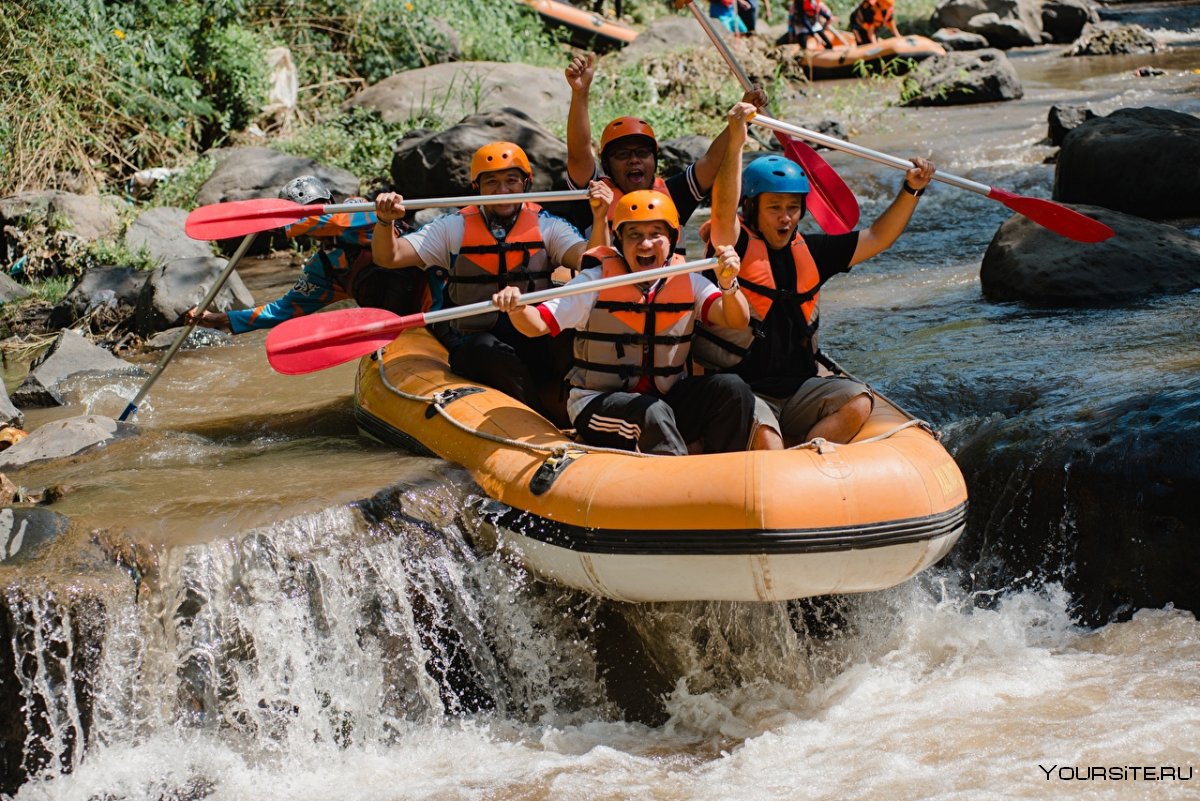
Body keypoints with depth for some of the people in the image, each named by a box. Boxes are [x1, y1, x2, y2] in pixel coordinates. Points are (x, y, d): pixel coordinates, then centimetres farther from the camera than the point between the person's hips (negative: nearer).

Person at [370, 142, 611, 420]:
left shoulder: (547, 227, 8)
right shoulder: (455, 228, 8)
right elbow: (389, 257, 2)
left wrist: (599, 219, -25)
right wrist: (385, 222, -18)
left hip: (536, 345, 1)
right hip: (473, 348, -1)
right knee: (490, 349, -36)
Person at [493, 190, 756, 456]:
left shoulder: (687, 281, 1)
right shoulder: (596, 280, -6)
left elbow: (738, 321, -11)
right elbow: (537, 325, -10)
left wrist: (728, 284, -32)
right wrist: (516, 309, -34)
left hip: (666, 398, 4)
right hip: (597, 402, -4)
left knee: (732, 389, -19)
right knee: (653, 413, -35)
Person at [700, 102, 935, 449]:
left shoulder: (807, 252, 11)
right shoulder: (736, 247, -8)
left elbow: (877, 238, 16)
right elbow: (723, 212, -30)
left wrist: (911, 191, 4)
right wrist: (735, 143, -41)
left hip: (798, 389, 7)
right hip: (742, 391, -7)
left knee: (858, 402, -18)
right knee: (764, 436, -36)